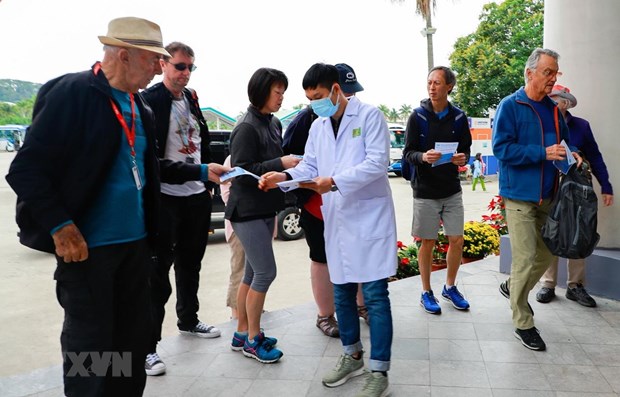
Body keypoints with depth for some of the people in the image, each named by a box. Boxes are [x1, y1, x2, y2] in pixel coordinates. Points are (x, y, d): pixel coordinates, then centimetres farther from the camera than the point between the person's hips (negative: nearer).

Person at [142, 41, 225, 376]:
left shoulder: (191, 98, 10)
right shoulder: (149, 101, -13)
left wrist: (208, 180, 14)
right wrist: (198, 172, -25)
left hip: (197, 196, 7)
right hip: (165, 198, -7)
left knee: (190, 263, 20)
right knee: (158, 272, -1)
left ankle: (188, 320, 39)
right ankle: (147, 345, 10)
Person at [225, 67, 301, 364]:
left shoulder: (274, 124, 10)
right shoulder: (247, 128, -15)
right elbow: (242, 171, -18)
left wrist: (291, 163, 1)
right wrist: (281, 164, -21)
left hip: (265, 209, 8)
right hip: (248, 211, -8)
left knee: (253, 273, 14)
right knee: (266, 273, -5)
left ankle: (242, 334, 27)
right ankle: (253, 340, 12)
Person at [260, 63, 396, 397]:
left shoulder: (369, 116, -6)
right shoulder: (317, 127, 13)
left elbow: (377, 163, -16)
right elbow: (308, 166, 8)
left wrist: (334, 181, -25)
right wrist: (284, 176, -12)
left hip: (369, 217, -6)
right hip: (336, 220, 7)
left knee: (374, 295, -3)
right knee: (341, 292, 14)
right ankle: (352, 356, 32)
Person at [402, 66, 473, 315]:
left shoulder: (459, 117, 3)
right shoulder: (418, 116, -4)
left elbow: (466, 150, 8)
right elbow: (408, 153, -5)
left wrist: (463, 159, -15)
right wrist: (423, 157, -26)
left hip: (452, 190, 3)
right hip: (425, 190, -2)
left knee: (457, 240, 5)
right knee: (428, 242, 5)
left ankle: (450, 287, 26)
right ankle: (426, 292, 21)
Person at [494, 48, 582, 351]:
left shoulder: (553, 108, 11)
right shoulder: (510, 106, -8)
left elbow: (564, 139, 23)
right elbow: (501, 148, -17)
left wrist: (570, 155, 1)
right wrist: (543, 153, -21)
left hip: (547, 195, 7)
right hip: (519, 196, -7)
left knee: (544, 255, 14)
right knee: (525, 259, -4)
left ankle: (512, 287, 40)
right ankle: (523, 324, 10)